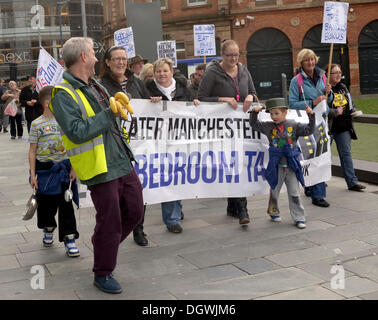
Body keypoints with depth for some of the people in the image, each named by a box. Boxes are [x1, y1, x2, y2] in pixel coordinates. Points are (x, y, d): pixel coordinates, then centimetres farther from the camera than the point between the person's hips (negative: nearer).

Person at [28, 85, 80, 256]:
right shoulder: (37, 124, -6)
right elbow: (32, 152, -3)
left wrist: (73, 169, 2)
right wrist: (33, 175, -6)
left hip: (63, 167, 2)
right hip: (45, 169, -2)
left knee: (66, 203, 1)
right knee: (46, 203, 12)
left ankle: (69, 238, 6)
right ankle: (48, 230, 38)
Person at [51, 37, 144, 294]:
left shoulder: (96, 86, 16)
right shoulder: (63, 95, -12)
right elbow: (77, 132, -23)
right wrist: (109, 114, -19)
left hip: (123, 162, 8)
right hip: (100, 169, -8)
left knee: (135, 212, 13)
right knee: (110, 223, 1)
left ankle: (104, 244, 38)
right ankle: (103, 274, 21)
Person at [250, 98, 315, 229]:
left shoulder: (293, 125, 1)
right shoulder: (268, 126, 2)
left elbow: (308, 130, -1)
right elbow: (254, 124, 6)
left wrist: (311, 116, -11)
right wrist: (255, 112, -7)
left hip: (291, 165, -1)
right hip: (276, 165, 1)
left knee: (294, 193, 2)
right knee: (274, 191, 14)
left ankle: (299, 218, 9)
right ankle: (273, 211, 35)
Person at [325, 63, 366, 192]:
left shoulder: (343, 87, 11)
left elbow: (350, 103, 22)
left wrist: (354, 110, 2)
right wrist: (335, 112, -25)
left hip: (344, 128, 6)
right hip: (328, 128, -6)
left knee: (346, 154, 6)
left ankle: (352, 182, 7)